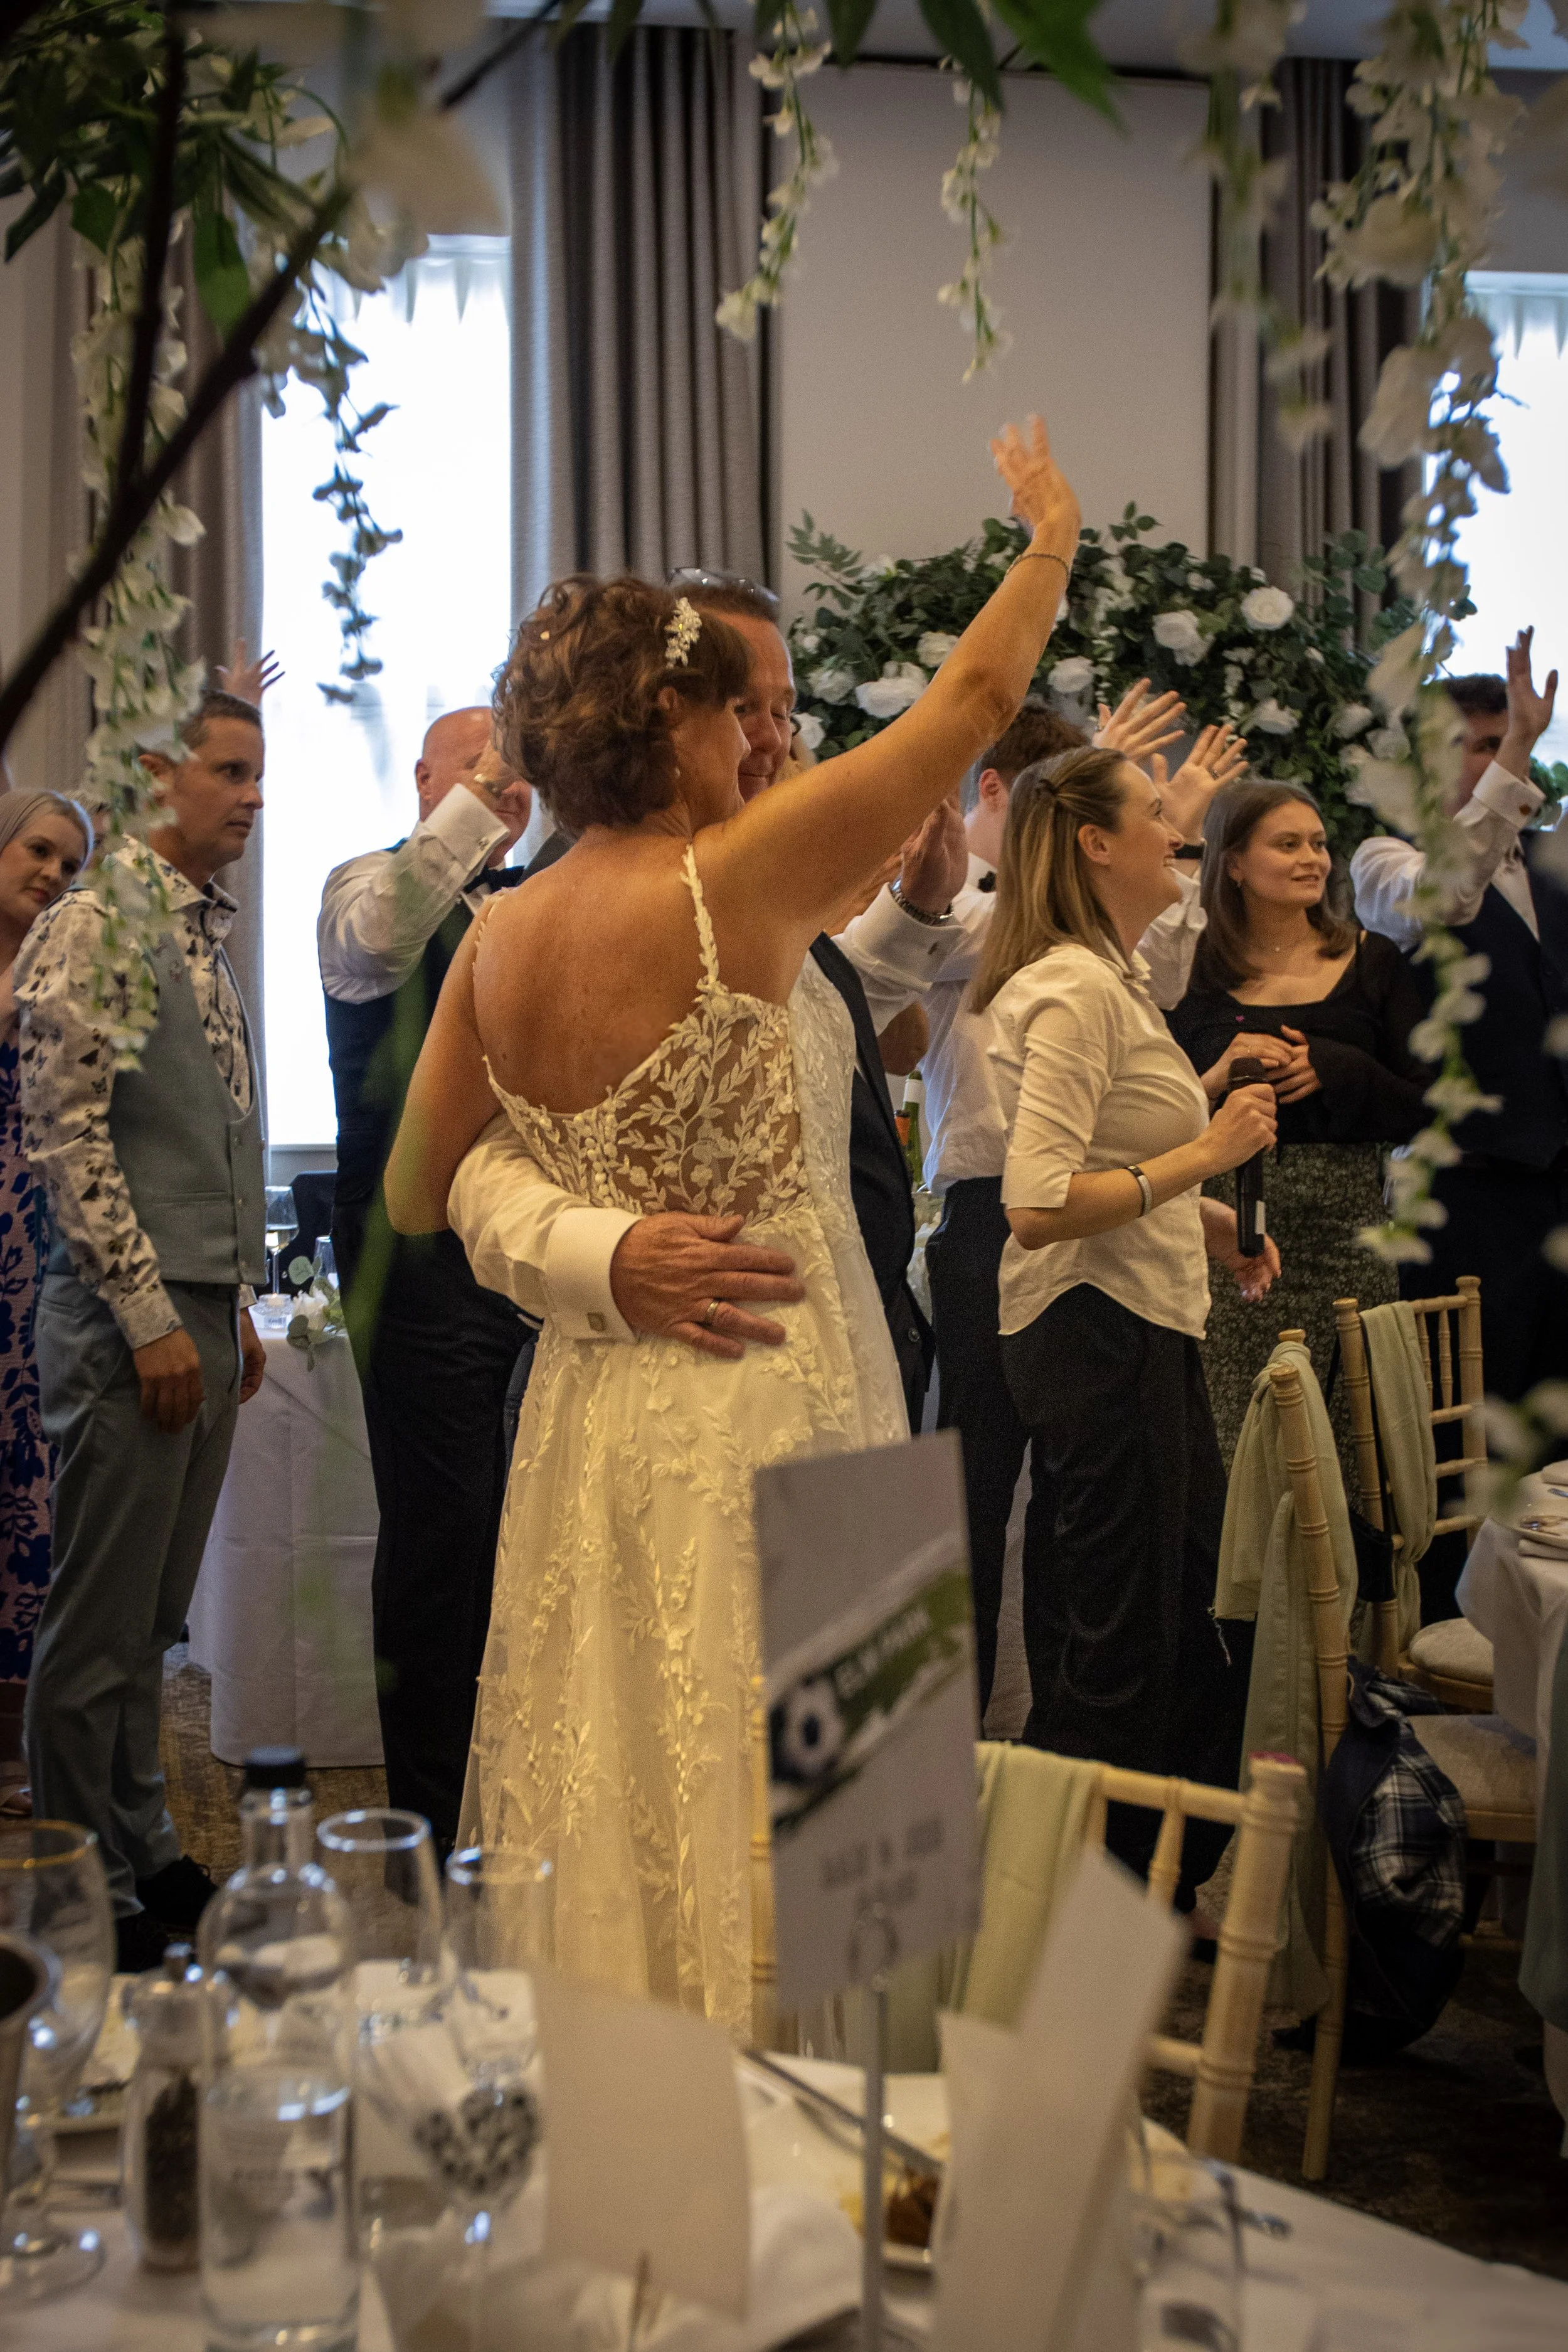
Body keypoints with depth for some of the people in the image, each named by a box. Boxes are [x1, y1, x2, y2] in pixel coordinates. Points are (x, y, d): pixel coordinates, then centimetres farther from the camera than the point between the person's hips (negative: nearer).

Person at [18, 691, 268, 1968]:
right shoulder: (95, 925, -9)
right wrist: (150, 1316, -16)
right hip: (132, 1321, -8)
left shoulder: (210, 939, 16)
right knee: (100, 1625, 0)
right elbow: (66, 1134, -15)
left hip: (205, 1318, 8)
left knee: (153, 1620, 15)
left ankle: (150, 1859, 25)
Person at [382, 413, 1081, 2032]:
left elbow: (412, 1199, 12)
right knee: (760, 1799, 1)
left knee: (614, 1779, 15)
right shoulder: (731, 882, -13)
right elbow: (976, 696, -4)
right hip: (764, 1414, -7)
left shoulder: (496, 941, 4)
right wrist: (1054, 536, 12)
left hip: (586, 1406, 7)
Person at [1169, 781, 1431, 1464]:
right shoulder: (1193, 972, 5)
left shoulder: (1370, 961, 9)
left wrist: (1335, 1071, -9)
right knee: (1232, 1448, -6)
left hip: (1344, 1226, 1)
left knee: (1349, 1438, -1)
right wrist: (1218, 1080, -13)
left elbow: (1425, 1111, 5)